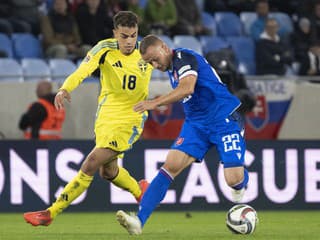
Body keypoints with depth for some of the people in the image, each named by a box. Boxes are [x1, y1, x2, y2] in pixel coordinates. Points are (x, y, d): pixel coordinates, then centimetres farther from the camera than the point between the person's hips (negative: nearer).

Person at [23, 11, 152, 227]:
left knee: (92, 164, -15)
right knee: (108, 171, 18)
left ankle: (51, 213, -11)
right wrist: (65, 89, -49)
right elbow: (83, 71, -30)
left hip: (130, 119, -3)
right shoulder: (105, 49, -14)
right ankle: (140, 191, 50)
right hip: (106, 115, 3)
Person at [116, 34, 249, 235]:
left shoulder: (184, 58, -16)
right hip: (196, 124, 8)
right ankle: (139, 220, -25)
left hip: (224, 120, -8)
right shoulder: (172, 68, 12)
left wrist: (155, 103, -42)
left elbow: (187, 88, -34)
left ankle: (242, 183, 25)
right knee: (170, 167, -14)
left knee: (234, 180, -17)